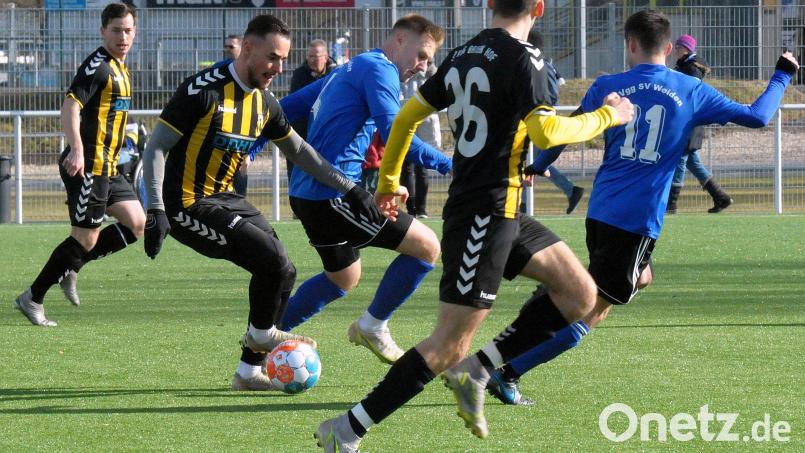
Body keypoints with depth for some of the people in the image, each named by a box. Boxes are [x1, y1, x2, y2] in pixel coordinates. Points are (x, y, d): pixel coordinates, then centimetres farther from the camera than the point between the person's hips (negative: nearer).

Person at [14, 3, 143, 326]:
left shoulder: (118, 68, 16)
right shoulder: (98, 65, -14)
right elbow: (70, 105, -25)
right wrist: (77, 151, -35)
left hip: (106, 167, 10)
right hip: (88, 165, -10)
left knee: (137, 225, 8)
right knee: (85, 239, -6)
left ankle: (70, 268, 14)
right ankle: (33, 298, 4)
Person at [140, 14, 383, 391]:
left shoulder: (264, 103, 6)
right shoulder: (204, 91, -18)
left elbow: (298, 150, 19)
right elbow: (155, 148, -17)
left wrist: (349, 188, 14)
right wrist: (156, 210, -26)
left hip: (224, 200, 9)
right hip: (188, 206, -9)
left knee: (283, 273, 5)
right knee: (274, 259, -20)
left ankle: (249, 372, 15)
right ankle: (261, 335, 7)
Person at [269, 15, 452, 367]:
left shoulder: (346, 71, 21)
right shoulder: (380, 69, -9)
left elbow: (286, 108, 24)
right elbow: (393, 134, -23)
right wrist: (446, 165, -24)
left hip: (305, 193, 10)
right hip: (333, 195, -10)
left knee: (344, 277, 28)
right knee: (426, 246, -7)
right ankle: (373, 327, 5)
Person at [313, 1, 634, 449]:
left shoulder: (464, 55, 11)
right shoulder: (522, 59, -15)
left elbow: (408, 115, 17)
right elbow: (545, 131, -26)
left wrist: (389, 180, 29)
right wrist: (605, 117, -10)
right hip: (487, 214, -10)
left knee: (581, 295, 12)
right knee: (449, 346, -9)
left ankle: (476, 373, 8)